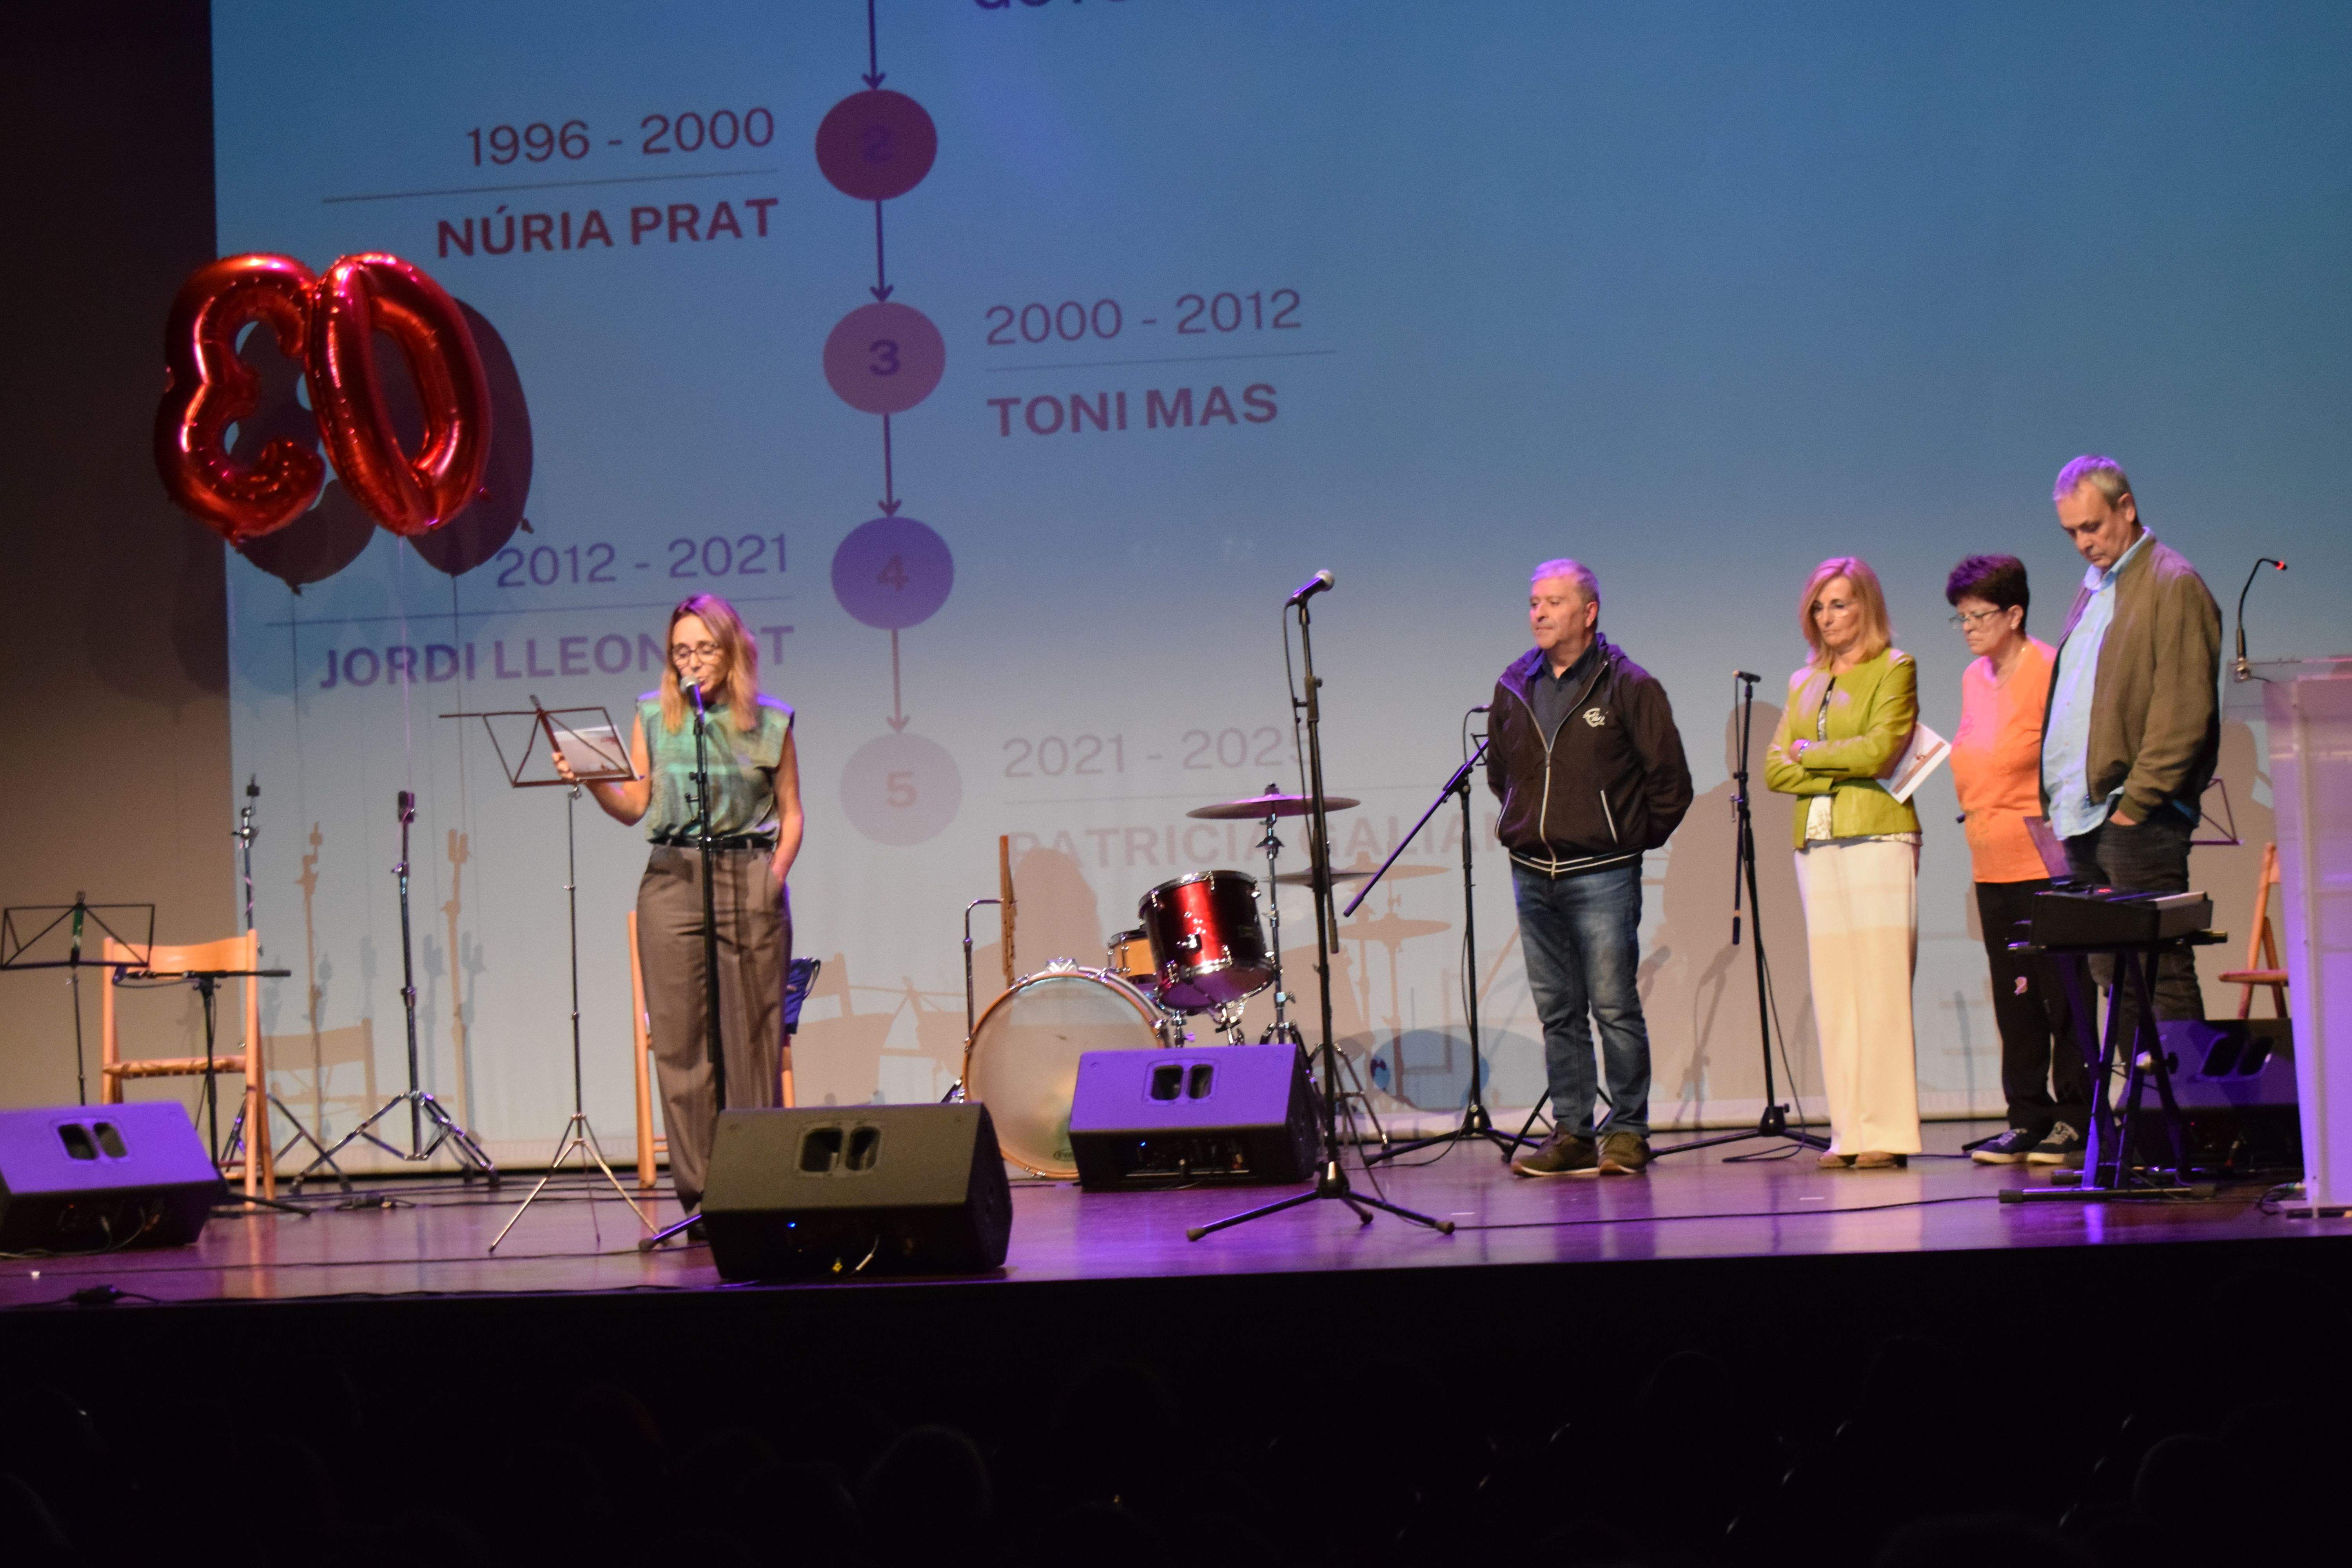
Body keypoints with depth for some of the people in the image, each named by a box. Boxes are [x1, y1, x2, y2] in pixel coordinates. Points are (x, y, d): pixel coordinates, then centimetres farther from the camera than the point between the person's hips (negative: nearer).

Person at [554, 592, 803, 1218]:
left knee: (753, 1038, -1)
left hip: (750, 883, -1)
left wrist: (776, 875, -3)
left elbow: (790, 814, 10)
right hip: (673, 882, 1)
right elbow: (635, 807, 7)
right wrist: (590, 779, -9)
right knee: (681, 1040, -2)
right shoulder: (654, 716, 10)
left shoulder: (770, 723, 7)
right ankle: (698, 1193, 3)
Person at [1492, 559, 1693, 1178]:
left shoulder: (1628, 686, -5)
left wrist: (1631, 840, 4)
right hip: (1531, 873, 5)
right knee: (1557, 1011, 8)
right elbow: (1499, 772, 24)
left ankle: (1628, 1132, 4)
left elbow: (1670, 783, -1)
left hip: (1602, 874, -5)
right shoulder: (1514, 688, 9)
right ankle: (1572, 1135, 13)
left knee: (1614, 1006, -5)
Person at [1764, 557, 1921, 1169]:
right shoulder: (1803, 682, 20)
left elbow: (1880, 749, -10)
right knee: (1833, 990, 1)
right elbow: (1775, 769, 11)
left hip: (1878, 836, -5)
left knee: (1882, 984, -9)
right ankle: (1849, 1130, 2)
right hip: (1817, 843, 5)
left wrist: (1810, 754, 2)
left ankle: (1889, 1130, -8)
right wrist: (1843, 770, -4)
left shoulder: (1895, 668, 4)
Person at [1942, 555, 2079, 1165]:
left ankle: (2075, 1116, 4)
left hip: (2044, 857, -8)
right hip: (1991, 860, 8)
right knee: (2012, 997, 9)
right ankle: (2029, 1119, 15)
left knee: (2061, 990, -3)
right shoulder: (1974, 679, 15)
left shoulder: (2050, 671, -10)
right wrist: (1939, 759, 11)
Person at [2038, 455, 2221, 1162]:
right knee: (2115, 977, 9)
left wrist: (2135, 803, -16)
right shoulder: (2094, 589, 21)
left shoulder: (2173, 585, -6)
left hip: (2137, 819, -8)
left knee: (2159, 975, -7)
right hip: (2085, 814, 9)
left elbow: (2184, 711, -13)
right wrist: (2061, 798, 13)